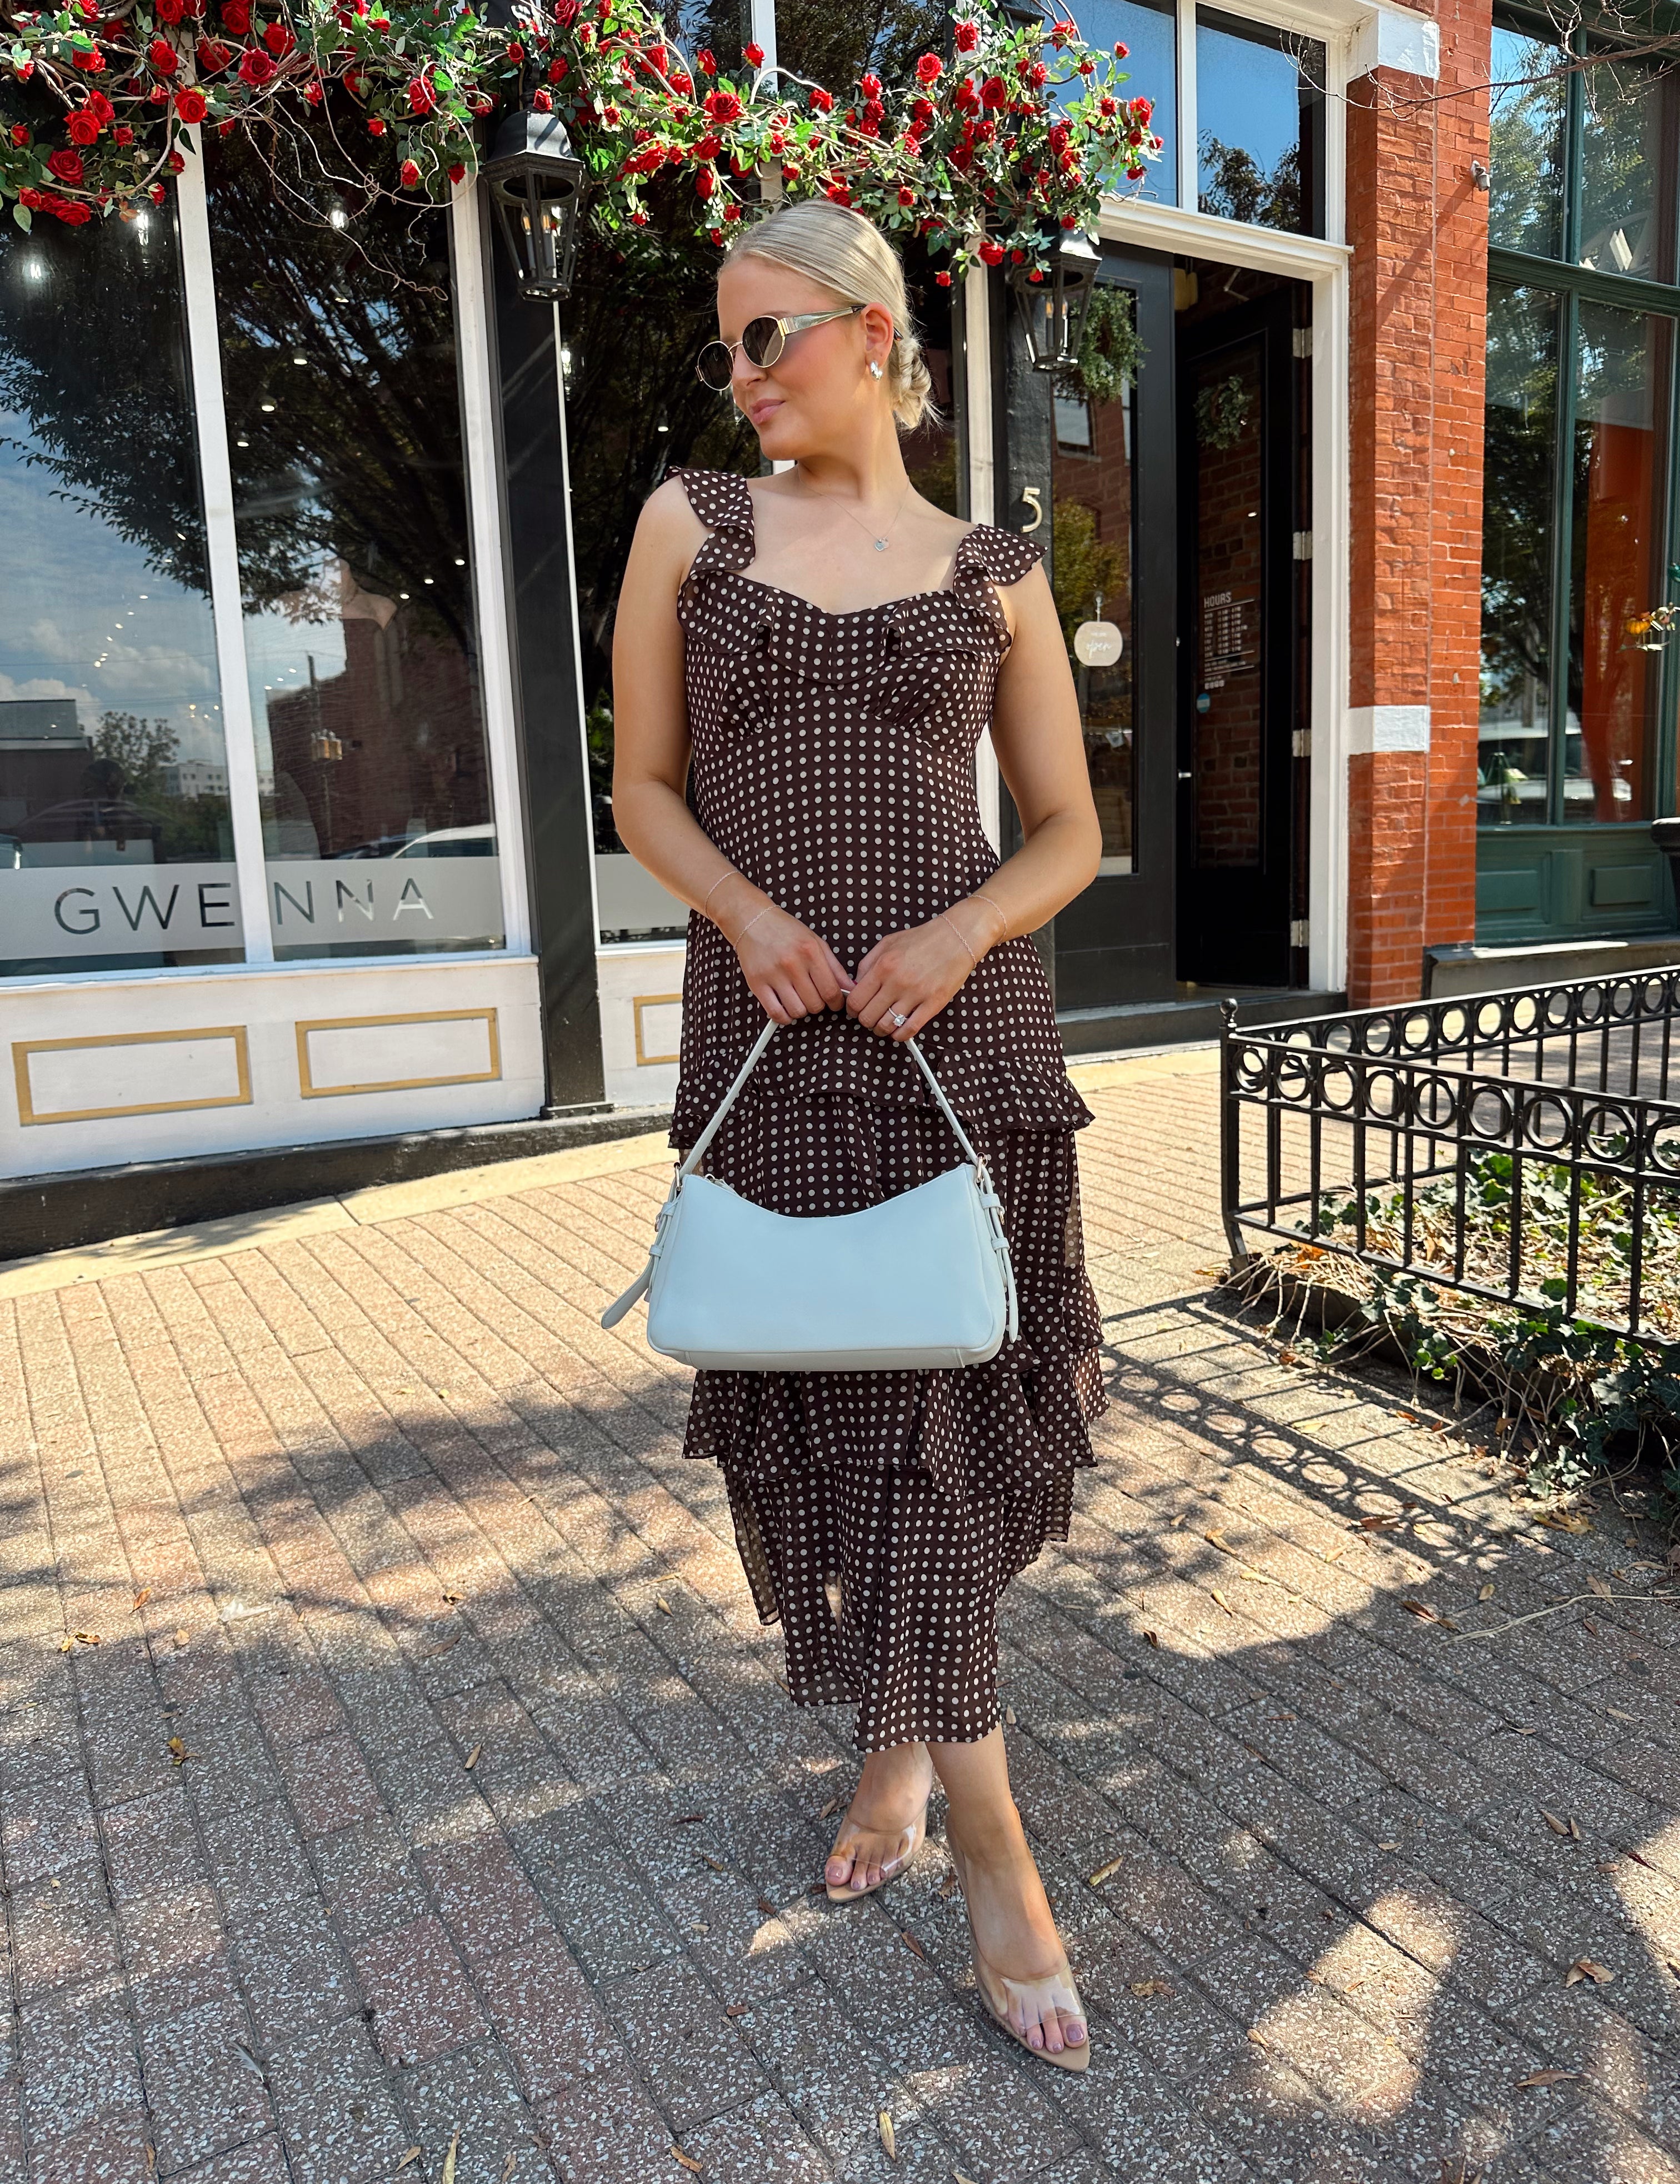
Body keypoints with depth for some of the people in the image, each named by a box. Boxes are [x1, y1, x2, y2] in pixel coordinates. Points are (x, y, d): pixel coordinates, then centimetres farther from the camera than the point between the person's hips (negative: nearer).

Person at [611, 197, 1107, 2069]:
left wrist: (961, 934, -11)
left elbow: (1070, 832, 9)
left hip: (963, 1025, 0)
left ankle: (913, 1749, 29)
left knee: (942, 1404, 3)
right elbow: (646, 790, 9)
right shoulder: (692, 523, 10)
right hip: (772, 1030, 1)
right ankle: (989, 1843, 24)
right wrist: (751, 915, -10)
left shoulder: (994, 572, 8)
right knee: (829, 1408, 4)